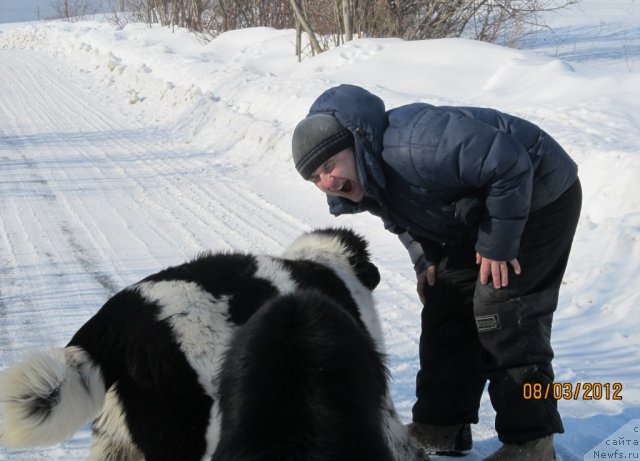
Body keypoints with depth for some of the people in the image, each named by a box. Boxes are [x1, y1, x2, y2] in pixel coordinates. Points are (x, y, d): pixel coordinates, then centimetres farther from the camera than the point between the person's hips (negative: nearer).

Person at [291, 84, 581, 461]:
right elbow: (406, 214, 17)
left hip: (539, 199, -9)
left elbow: (509, 165, -36)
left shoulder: (409, 147, -37)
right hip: (477, 213, 9)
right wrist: (425, 258, 1)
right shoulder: (367, 184, -6)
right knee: (446, 308, 6)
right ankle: (441, 427, 15)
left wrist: (497, 245, -27)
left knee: (502, 314, -15)